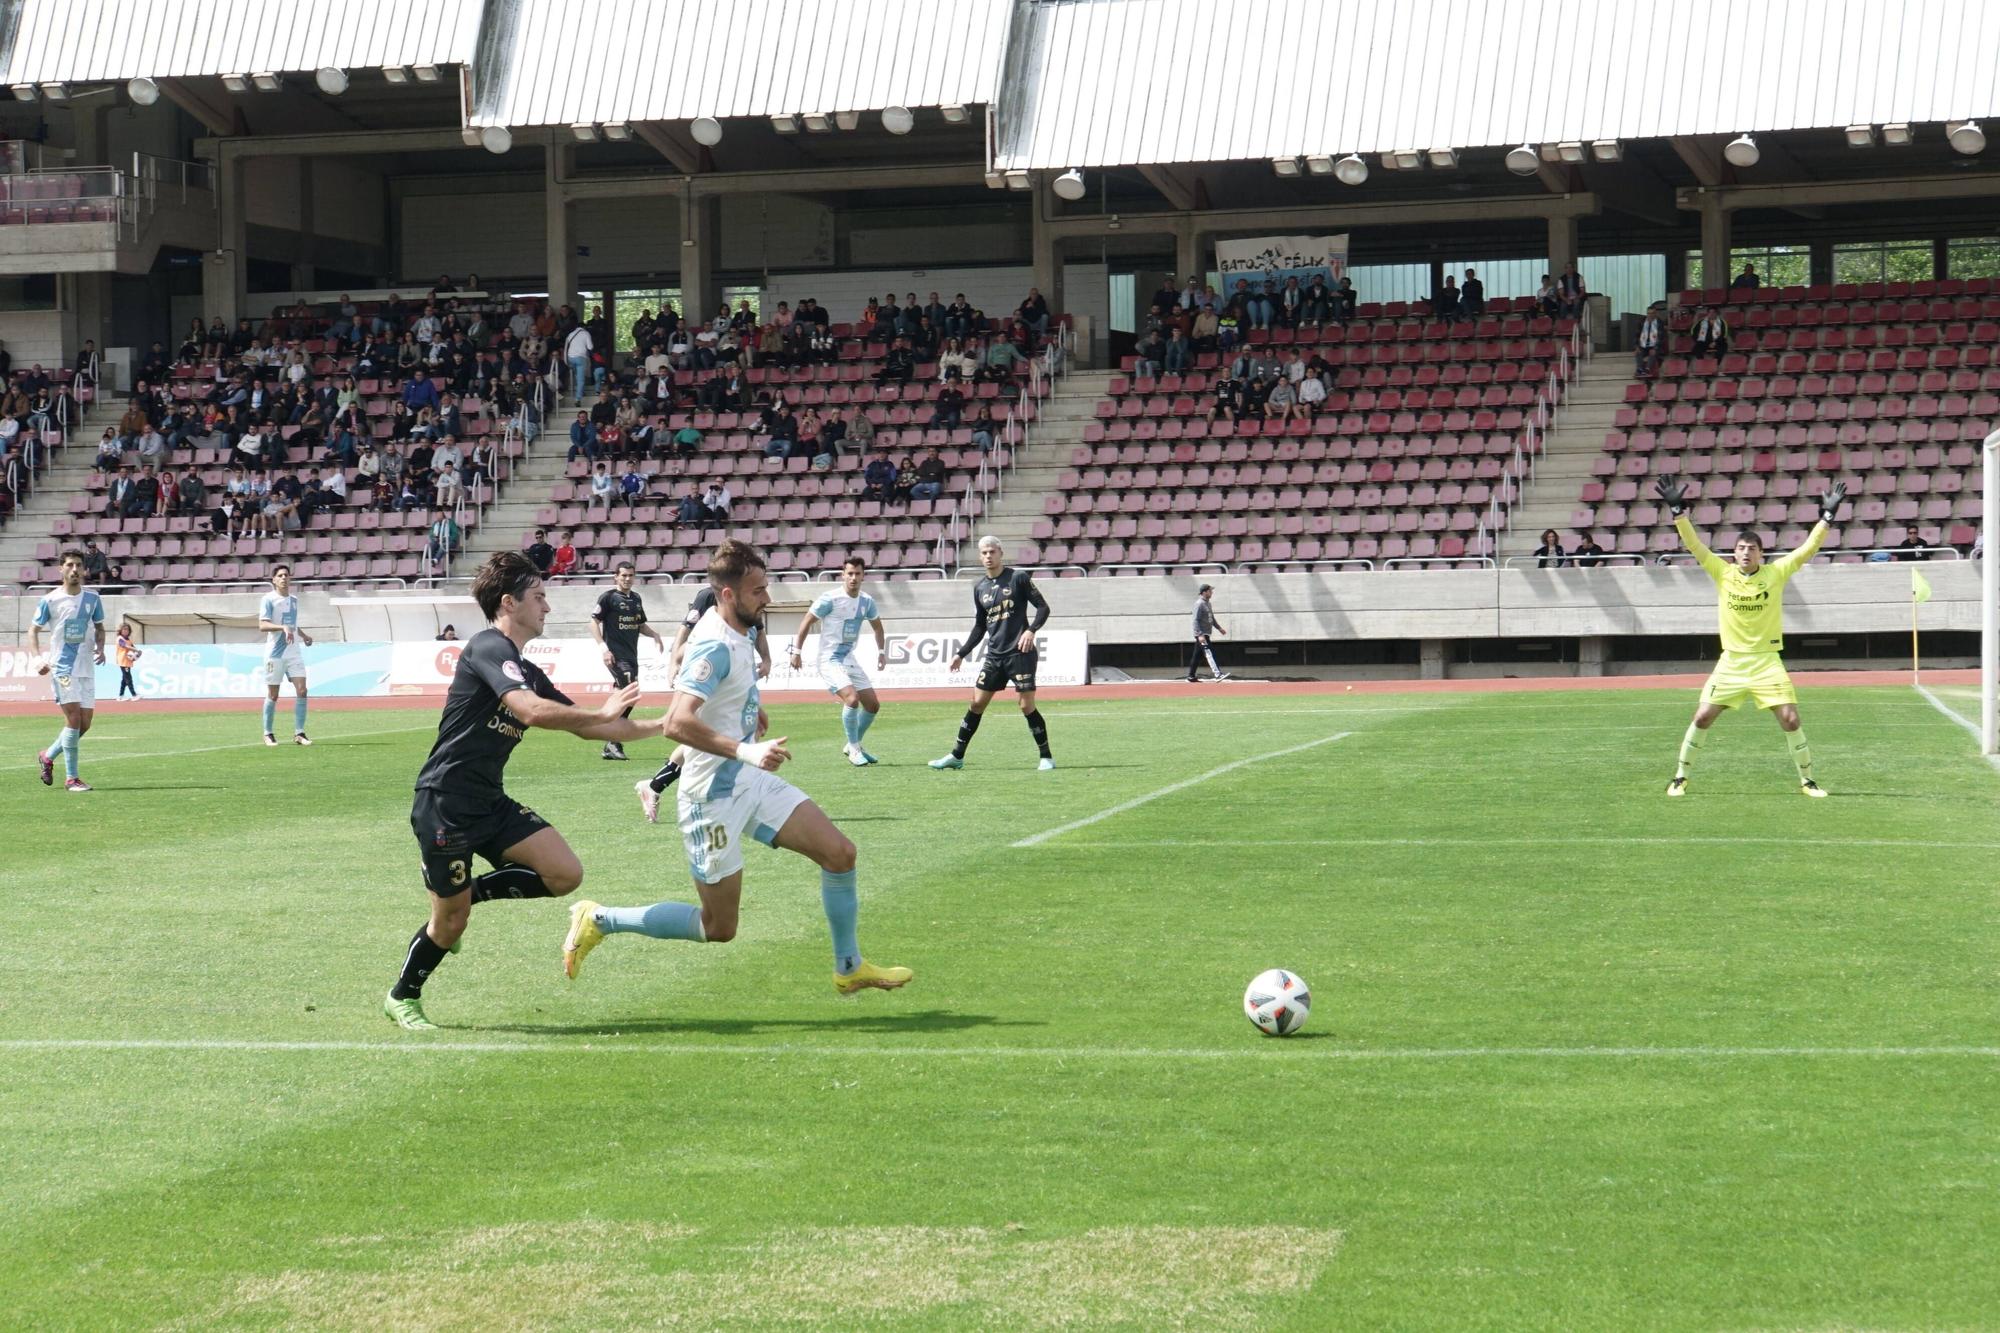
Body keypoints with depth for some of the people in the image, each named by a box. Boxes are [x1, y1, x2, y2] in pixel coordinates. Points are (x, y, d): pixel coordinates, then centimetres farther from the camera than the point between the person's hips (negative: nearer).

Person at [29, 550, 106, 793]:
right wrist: (38, 659, -11)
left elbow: (99, 627, 18)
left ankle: (48, 756, 28)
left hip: (87, 668, 5)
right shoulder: (50, 600, -4)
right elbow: (33, 630, 4)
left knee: (84, 724, 4)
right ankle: (71, 778, -7)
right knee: (74, 719, -14)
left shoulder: (92, 598, 6)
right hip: (62, 667, -4)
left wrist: (100, 647, -3)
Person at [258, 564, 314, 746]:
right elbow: (262, 625, -18)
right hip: (275, 653, -5)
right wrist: (283, 627, -31)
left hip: (294, 652, 5)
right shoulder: (268, 600, -7)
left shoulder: (294, 599, 13)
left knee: (301, 690, -7)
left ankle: (299, 733, -2)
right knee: (272, 695, 2)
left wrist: (304, 635, 14)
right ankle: (268, 734, 14)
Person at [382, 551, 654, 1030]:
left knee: (565, 873, -5)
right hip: (444, 805, -8)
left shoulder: (526, 671, 14)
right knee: (450, 923, 1)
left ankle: (462, 894, 13)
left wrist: (658, 727, 15)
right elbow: (533, 710, -29)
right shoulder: (488, 648, -14)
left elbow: (587, 728, 19)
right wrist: (602, 712, -18)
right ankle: (402, 998, 27)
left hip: (489, 803, 8)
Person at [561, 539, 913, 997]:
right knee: (718, 928, -1)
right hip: (716, 796, -9)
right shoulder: (714, 647, -24)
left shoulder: (740, 632, 5)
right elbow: (678, 722, -36)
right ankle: (598, 920, 13)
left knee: (839, 853, 0)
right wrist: (745, 751, -43)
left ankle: (850, 969, 16)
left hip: (752, 781, 9)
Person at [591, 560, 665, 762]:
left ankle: (612, 745, 15)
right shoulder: (609, 597, -5)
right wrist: (603, 647, -18)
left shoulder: (636, 599, 16)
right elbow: (594, 622, -8)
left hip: (631, 655, 8)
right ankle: (613, 743, -15)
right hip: (615, 655, -8)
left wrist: (654, 634, 6)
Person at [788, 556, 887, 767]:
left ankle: (853, 745, 24)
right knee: (852, 697, -26)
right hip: (830, 660, -7)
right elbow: (807, 622, -7)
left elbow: (877, 625, 23)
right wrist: (797, 651, -8)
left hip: (850, 660, 7)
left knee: (873, 704, 5)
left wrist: (881, 651, 18)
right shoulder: (830, 599, -14)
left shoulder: (867, 602, 4)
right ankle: (853, 749, -11)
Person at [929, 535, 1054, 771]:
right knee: (977, 703, 4)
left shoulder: (1018, 577, -4)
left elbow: (1043, 607, -4)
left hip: (1020, 652, -5)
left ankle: (1046, 757, 3)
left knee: (1027, 705, -8)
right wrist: (961, 654, 17)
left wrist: (1031, 630, -19)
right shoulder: (980, 588, 12)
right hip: (994, 655, 5)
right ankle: (957, 756, 12)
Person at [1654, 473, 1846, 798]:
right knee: (1702, 717, -3)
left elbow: (1808, 548, -6)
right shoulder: (1723, 573, -2)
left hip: (1767, 662, -1)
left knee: (1791, 720, -8)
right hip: (1731, 662, 1)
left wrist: (1827, 516, -14)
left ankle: (1807, 780, 8)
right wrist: (1678, 511, -16)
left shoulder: (1776, 573, -3)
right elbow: (1693, 544, -7)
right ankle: (1680, 778, 11)